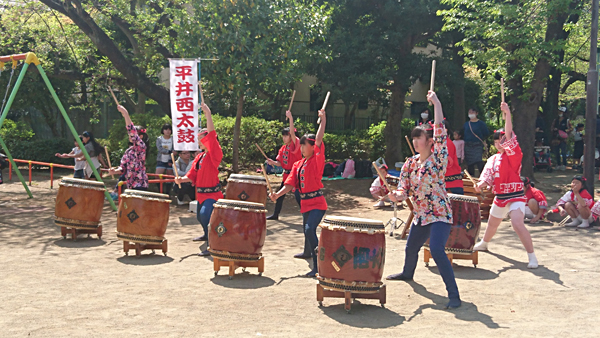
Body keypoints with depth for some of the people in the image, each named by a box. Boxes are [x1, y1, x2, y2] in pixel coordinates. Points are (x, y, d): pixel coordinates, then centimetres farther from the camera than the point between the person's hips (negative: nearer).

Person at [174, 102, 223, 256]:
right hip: (201, 194, 9)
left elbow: (211, 137, -27)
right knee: (200, 216, 25)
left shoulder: (214, 154, -12)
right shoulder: (199, 157, 11)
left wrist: (208, 116, -31)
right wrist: (182, 179, -7)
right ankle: (207, 235, 55)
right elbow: (192, 176, 13)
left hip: (212, 194, -9)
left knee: (205, 214, -31)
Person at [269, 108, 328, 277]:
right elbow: (290, 183, 6)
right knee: (308, 233, 11)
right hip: (305, 204, 8)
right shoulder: (298, 164, 12)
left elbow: (318, 139, -16)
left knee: (309, 230, -23)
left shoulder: (317, 160, -5)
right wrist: (278, 194, -9)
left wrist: (323, 120, -15)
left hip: (317, 202, -7)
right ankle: (317, 265, 23)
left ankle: (318, 265, -11)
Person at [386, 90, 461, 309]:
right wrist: (396, 195, -16)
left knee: (437, 250, -25)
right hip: (420, 215, 7)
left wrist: (437, 104, -24)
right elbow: (404, 187, 7)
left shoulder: (437, 159, -12)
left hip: (440, 215, -7)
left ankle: (454, 294, -17)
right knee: (411, 247, 25)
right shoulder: (410, 164, 5)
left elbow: (440, 133, -22)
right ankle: (407, 274, 56)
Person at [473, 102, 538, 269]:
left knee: (518, 224, -26)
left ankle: (532, 256, -19)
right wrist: (481, 184, -18)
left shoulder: (513, 155, -9)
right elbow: (488, 176, 5)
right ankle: (483, 243, 54)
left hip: (515, 196, -7)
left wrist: (507, 114, -30)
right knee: (492, 223, 26)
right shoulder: (493, 160, 9)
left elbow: (510, 136, -23)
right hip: (499, 197, 7)